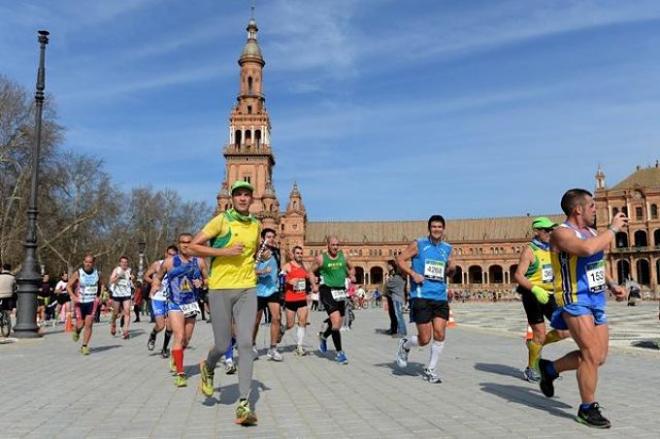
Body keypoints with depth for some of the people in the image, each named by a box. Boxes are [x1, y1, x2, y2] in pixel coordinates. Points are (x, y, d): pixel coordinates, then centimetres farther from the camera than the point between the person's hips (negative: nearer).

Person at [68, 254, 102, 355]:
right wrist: (73, 296, -16)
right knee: (80, 324, -2)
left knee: (88, 324, -5)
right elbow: (68, 286, -1)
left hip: (92, 302, 1)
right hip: (80, 302, -1)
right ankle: (76, 331, 36)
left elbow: (101, 285, 20)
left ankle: (84, 346, 4)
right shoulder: (78, 273, -5)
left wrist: (99, 297, 7)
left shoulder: (97, 274, 3)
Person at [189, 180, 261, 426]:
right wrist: (224, 252, -16)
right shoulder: (221, 221, -4)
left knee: (246, 344, -7)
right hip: (220, 289, -3)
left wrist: (262, 256, 7)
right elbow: (193, 247, -6)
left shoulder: (256, 225, 11)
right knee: (223, 345, 3)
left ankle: (243, 405, -3)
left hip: (247, 289, 3)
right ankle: (208, 369, 40)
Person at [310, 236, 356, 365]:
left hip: (340, 291, 5)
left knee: (337, 324, 13)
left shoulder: (343, 257, 6)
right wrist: (314, 285, -4)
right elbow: (311, 271, 9)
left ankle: (323, 336, 44)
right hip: (327, 290, -5)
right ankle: (339, 352, -8)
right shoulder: (321, 258, -2)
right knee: (336, 321, -18)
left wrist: (352, 275, 1)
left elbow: (351, 268, 22)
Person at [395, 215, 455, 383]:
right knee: (425, 339, -3)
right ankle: (405, 345, 30)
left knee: (439, 335, -2)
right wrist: (413, 274, -15)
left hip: (440, 297, 5)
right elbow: (400, 260, -2)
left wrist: (451, 268, -1)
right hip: (421, 296, -4)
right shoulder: (418, 244, -2)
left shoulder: (447, 248, 12)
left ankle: (430, 371, 15)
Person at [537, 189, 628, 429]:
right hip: (575, 301, -9)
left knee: (599, 357, 11)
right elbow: (586, 249, -34)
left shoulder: (592, 232, 13)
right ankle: (588, 409, 8)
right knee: (592, 355, -10)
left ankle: (549, 368, 29)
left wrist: (612, 285, 10)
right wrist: (612, 229, -21)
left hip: (597, 300, 9)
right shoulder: (561, 233, -13)